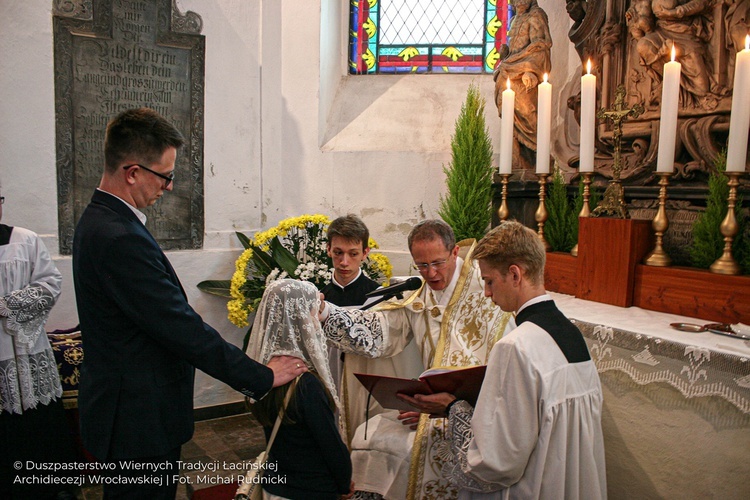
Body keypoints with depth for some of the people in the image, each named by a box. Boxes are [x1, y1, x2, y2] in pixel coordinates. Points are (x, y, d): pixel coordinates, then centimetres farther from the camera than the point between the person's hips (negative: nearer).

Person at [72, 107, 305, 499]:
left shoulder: (99, 220, 6)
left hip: (125, 411, 10)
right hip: (139, 421, -10)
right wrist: (261, 377, -16)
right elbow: (183, 329, -26)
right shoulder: (120, 239, -27)